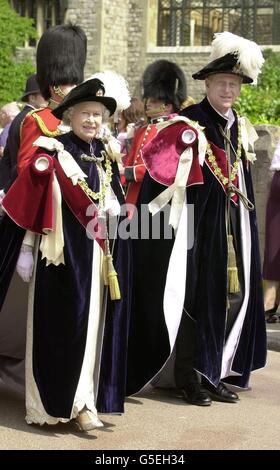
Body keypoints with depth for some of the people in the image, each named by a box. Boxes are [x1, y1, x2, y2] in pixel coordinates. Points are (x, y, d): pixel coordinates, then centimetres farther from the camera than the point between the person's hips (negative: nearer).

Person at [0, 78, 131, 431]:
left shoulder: (104, 156, 11)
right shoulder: (52, 154, -8)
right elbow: (31, 206, -9)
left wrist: (114, 208, 3)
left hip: (96, 253, 6)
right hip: (61, 251, -6)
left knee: (92, 324, 8)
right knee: (61, 325, -4)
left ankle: (81, 401, 16)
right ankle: (54, 402, 4)